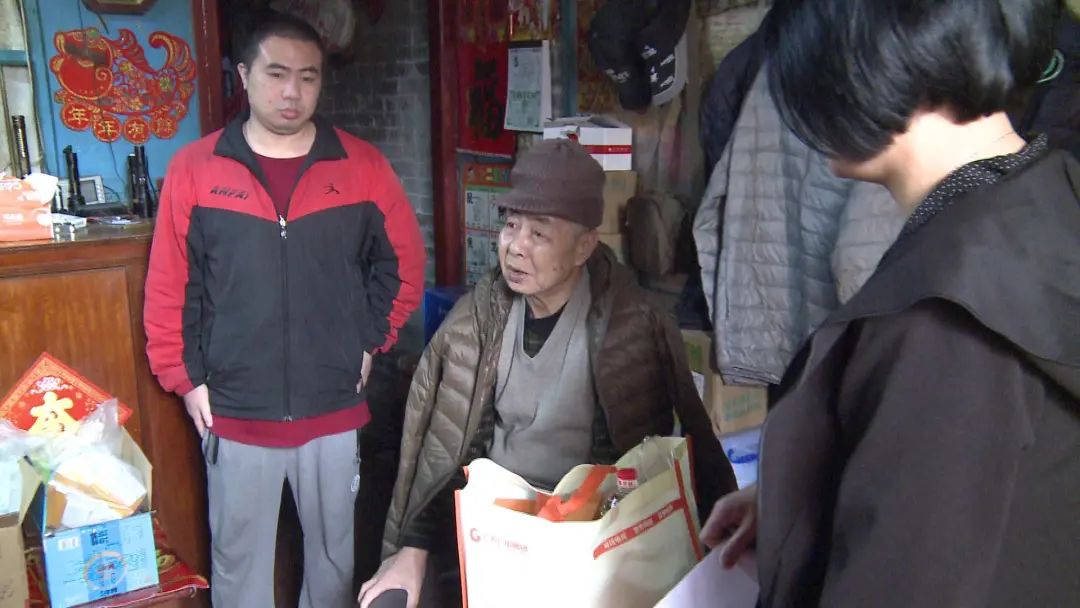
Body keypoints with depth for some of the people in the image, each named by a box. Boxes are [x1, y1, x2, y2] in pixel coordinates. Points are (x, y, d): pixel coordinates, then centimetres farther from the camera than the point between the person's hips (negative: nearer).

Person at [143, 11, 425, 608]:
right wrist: (186, 378, 0)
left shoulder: (363, 166, -2)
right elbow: (169, 288, 0)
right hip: (234, 413, 0)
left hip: (334, 409, 1)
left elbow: (403, 265, 7)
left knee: (334, 553, 17)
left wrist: (371, 343, 2)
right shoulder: (194, 169, -4)